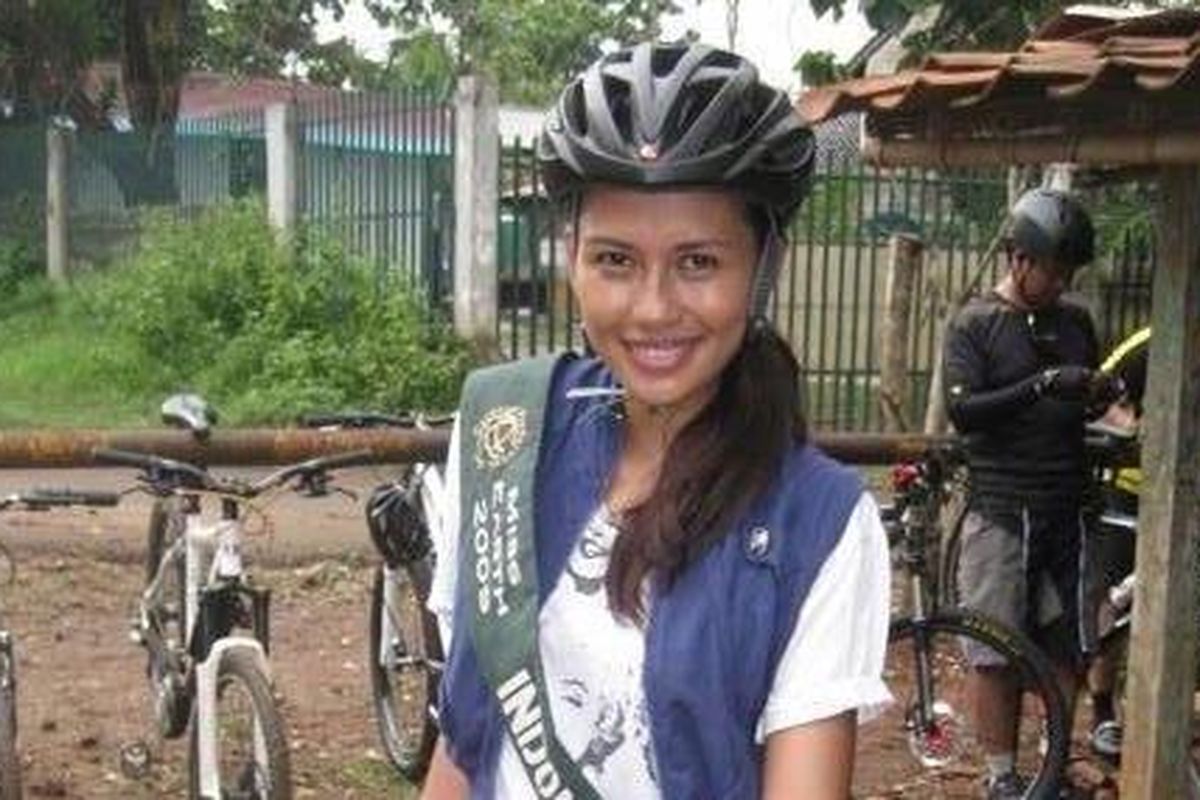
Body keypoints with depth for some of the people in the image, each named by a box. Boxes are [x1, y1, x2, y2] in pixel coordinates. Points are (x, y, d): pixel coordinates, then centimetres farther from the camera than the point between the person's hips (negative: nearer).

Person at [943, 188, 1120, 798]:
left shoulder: (1076, 322, 11)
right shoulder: (975, 324, -3)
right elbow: (963, 411, -14)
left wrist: (1098, 395, -3)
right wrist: (1041, 386, -24)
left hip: (1064, 508, 5)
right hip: (1000, 510, -4)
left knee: (1066, 646, 8)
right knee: (995, 651, 0)